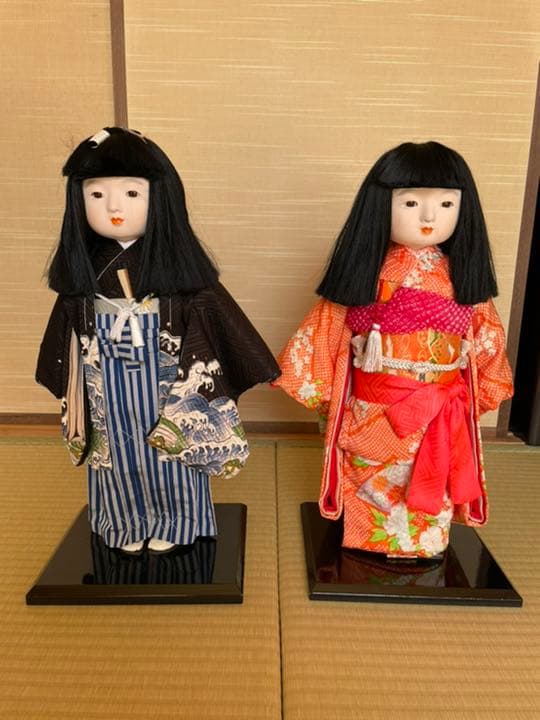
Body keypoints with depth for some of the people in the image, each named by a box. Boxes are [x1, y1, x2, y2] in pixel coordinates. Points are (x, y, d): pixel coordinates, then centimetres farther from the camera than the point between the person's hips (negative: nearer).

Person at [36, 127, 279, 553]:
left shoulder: (175, 262, -12)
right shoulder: (85, 267, -3)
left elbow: (202, 327, -7)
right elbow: (74, 334, 5)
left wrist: (194, 391, -6)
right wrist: (74, 393, 8)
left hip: (162, 378, -2)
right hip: (108, 383, 3)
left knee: (167, 450, 13)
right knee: (119, 451, 17)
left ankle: (171, 524, 36)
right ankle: (127, 525, 39)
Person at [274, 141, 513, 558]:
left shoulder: (462, 276, -2)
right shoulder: (367, 272, -9)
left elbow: (484, 340, 9)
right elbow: (329, 330, -2)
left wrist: (479, 396, 14)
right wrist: (317, 387, 2)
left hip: (441, 416, 3)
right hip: (374, 412, -2)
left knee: (430, 497, 17)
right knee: (375, 491, 15)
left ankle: (422, 552, 40)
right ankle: (372, 546, 39)